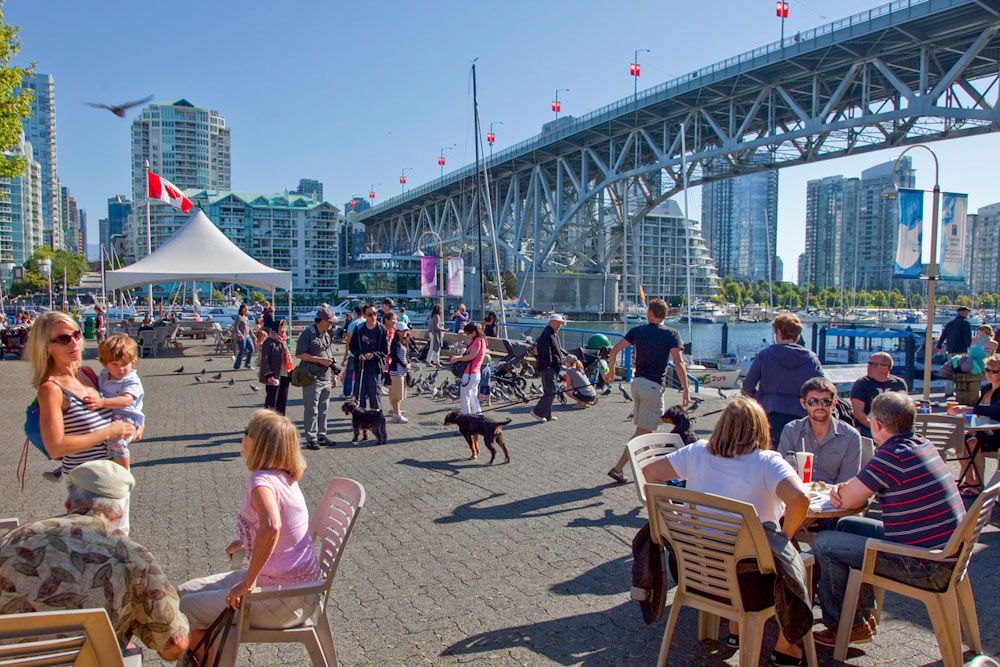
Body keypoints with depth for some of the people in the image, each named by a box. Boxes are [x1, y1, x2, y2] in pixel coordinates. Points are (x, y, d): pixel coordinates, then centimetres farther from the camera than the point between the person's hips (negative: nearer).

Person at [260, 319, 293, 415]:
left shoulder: (284, 342, 16)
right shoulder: (269, 342, -9)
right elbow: (264, 359, -13)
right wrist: (269, 375, -20)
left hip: (284, 376, 8)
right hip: (274, 377, -8)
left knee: (283, 401, 11)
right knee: (271, 400, -3)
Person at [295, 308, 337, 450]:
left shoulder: (327, 334, 15)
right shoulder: (307, 334, -9)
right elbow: (299, 354, -16)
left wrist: (333, 375, 19)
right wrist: (320, 360, -18)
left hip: (326, 378, 7)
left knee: (323, 410, 12)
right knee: (312, 410, -3)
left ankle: (321, 436, 20)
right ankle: (311, 439, 3)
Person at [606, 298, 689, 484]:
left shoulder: (638, 330, 6)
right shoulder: (671, 334, -6)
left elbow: (614, 350, 5)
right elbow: (678, 363, -17)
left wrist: (611, 372, 19)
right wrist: (686, 390, -11)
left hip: (637, 383, 6)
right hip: (653, 386, -6)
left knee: (644, 430, 17)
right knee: (643, 432, -1)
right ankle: (617, 468, -4)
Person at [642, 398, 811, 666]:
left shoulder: (696, 452, 2)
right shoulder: (767, 462, -12)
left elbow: (650, 471, 8)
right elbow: (799, 499, -28)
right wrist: (785, 537, -11)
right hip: (747, 579, -5)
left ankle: (736, 630, 41)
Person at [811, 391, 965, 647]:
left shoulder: (894, 456, -24)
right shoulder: (922, 444, 6)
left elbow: (849, 501, -17)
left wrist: (844, 491, 5)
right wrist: (846, 488, -3)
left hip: (927, 567, -10)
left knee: (824, 542, -6)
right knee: (847, 526, 21)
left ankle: (847, 625, 12)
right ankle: (865, 613, 30)